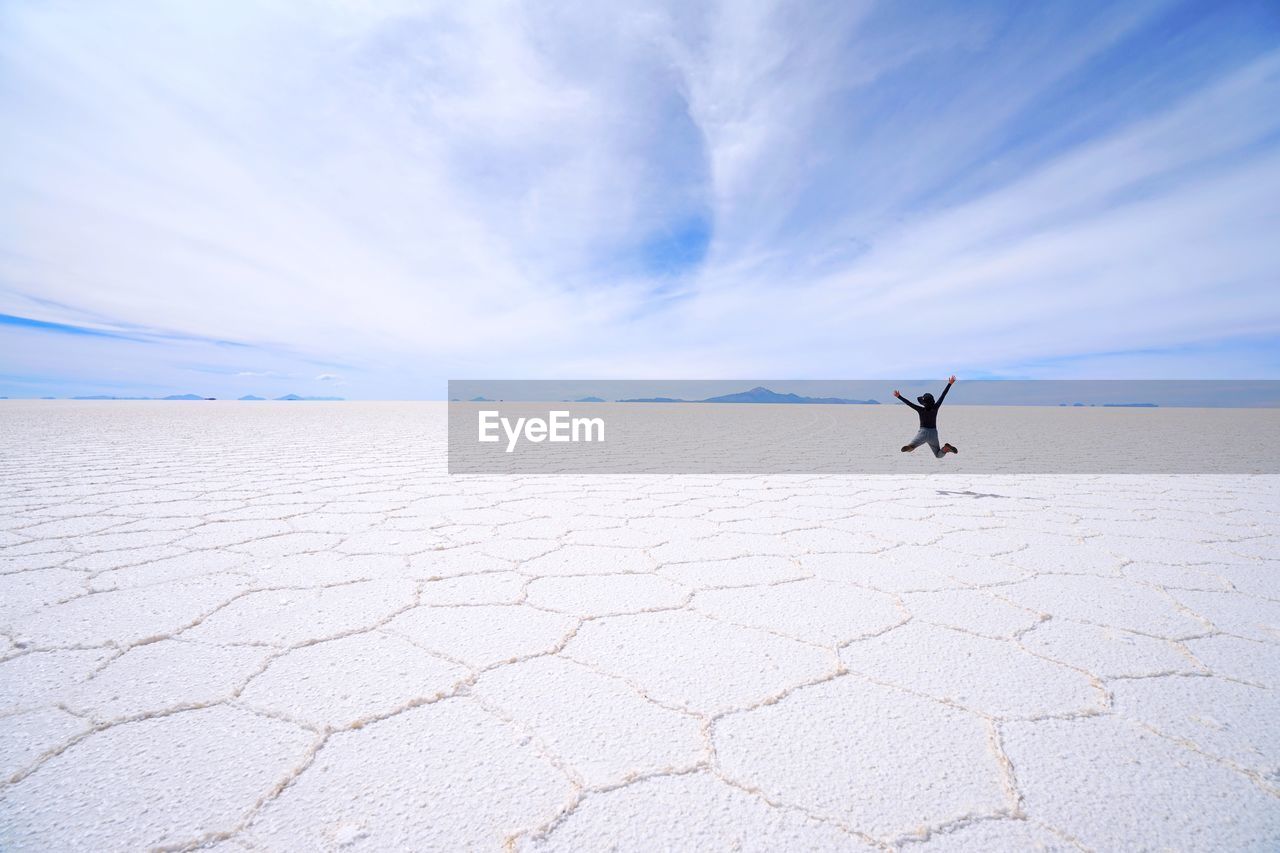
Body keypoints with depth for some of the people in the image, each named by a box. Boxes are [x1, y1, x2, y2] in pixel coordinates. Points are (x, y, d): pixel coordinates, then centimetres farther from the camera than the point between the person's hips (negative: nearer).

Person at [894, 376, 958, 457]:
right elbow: (943, 396, -1)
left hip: (923, 433, -3)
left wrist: (899, 396, -5)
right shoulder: (935, 408, -6)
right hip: (933, 434, 3)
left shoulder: (921, 410, -12)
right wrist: (949, 384, 5)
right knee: (939, 455, 17)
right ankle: (946, 448, -17)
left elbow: (908, 403, -12)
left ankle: (911, 447, -44)